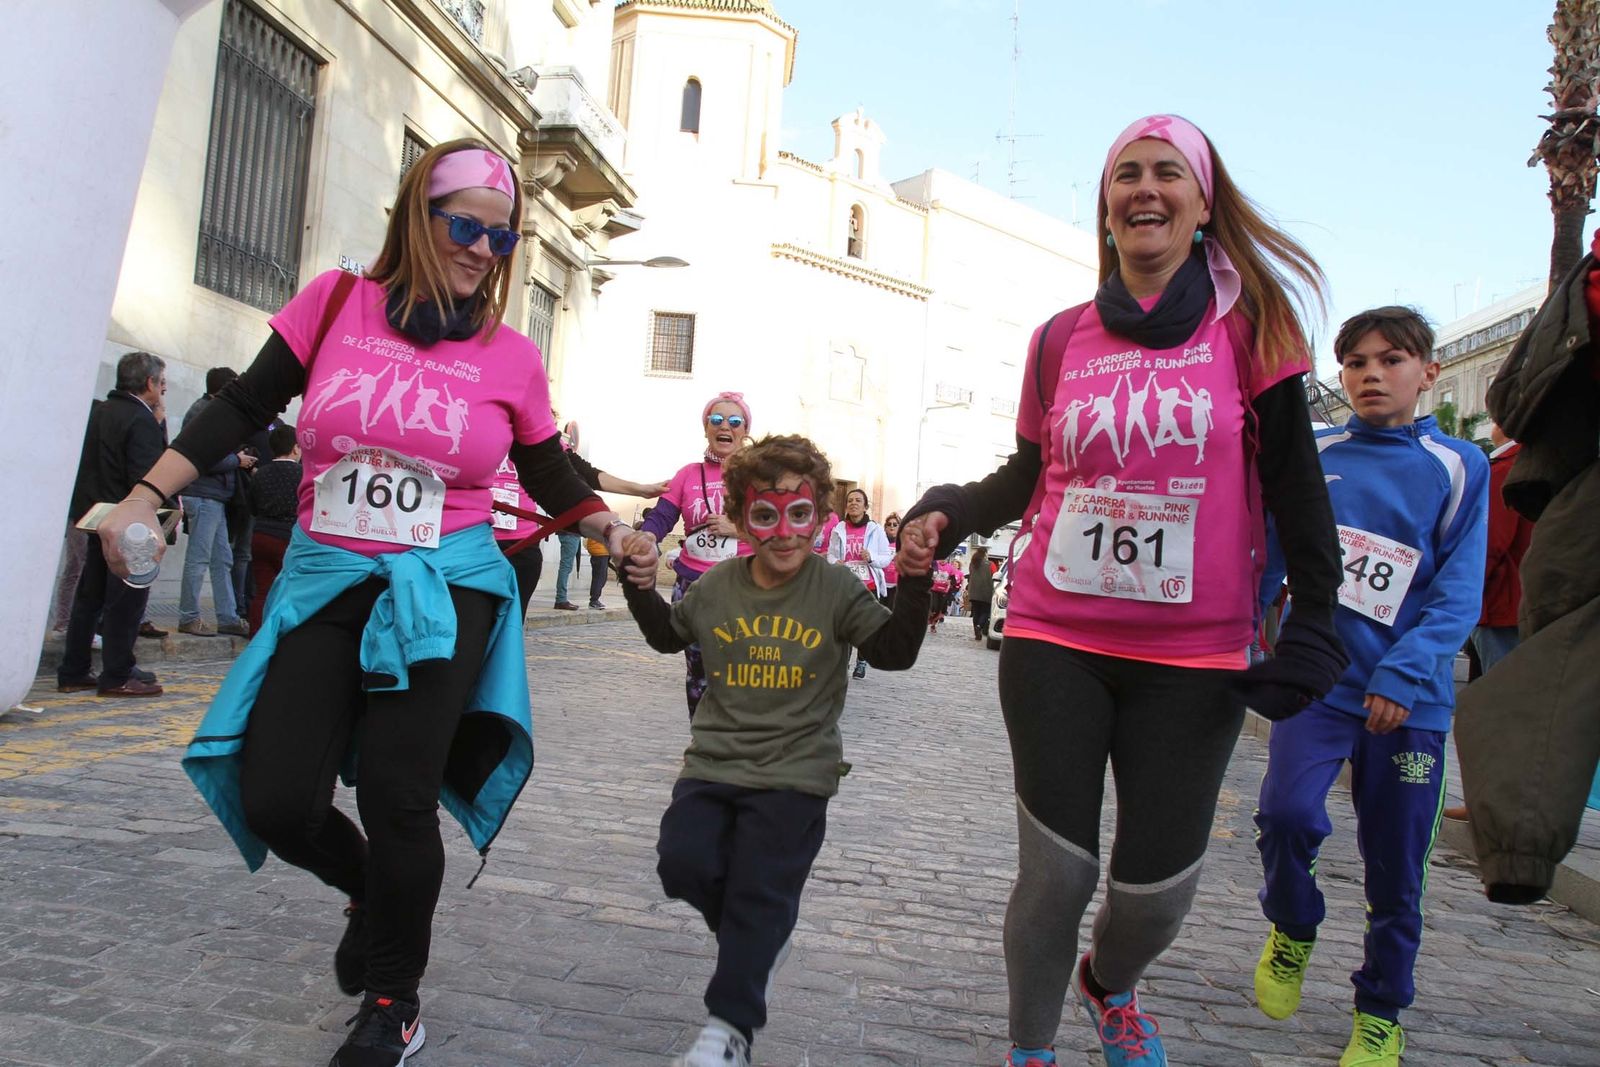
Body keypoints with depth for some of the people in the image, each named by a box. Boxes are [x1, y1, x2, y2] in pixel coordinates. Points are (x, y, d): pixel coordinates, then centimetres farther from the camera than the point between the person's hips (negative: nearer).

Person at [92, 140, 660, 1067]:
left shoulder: (512, 357, 1)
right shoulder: (336, 303, 1)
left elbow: (551, 478, 13)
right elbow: (242, 409, 7)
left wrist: (614, 530, -2)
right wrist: (148, 494, 1)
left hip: (443, 586, -1)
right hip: (326, 580, 2)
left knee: (396, 795, -4)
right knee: (274, 800, -5)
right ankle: (369, 890, 32)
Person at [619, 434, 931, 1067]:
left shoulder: (836, 591, -5)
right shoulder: (716, 586, 4)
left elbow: (895, 651, -10)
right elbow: (669, 636, 21)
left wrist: (914, 582, -23)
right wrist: (641, 586, 4)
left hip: (794, 773, -3)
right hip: (714, 763, 4)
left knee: (760, 896, -2)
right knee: (684, 862, -8)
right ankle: (756, 939, 23)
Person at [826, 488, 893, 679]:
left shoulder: (875, 530, 0)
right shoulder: (839, 530, 4)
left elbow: (887, 558, 2)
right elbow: (831, 555, 8)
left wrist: (871, 557, -17)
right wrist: (836, 563, -14)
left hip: (869, 585, -1)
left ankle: (862, 662, 17)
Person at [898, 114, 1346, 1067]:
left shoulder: (1249, 326, 1)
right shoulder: (1063, 339, 6)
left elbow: (1295, 485, 1)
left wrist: (1316, 621, -4)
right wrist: (950, 512, -5)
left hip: (1195, 660, 0)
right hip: (1055, 645, 1)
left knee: (1158, 892, 5)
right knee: (1056, 874, 3)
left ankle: (1109, 984, 43)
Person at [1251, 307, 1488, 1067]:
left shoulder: (1458, 468, 1)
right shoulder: (1309, 456, 4)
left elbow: (1459, 590, -5)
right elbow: (1267, 562, 7)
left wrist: (1405, 672, -18)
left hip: (1408, 694, 0)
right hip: (1316, 677, 0)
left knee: (1396, 864, 7)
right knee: (1288, 813, -18)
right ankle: (1292, 931, 14)